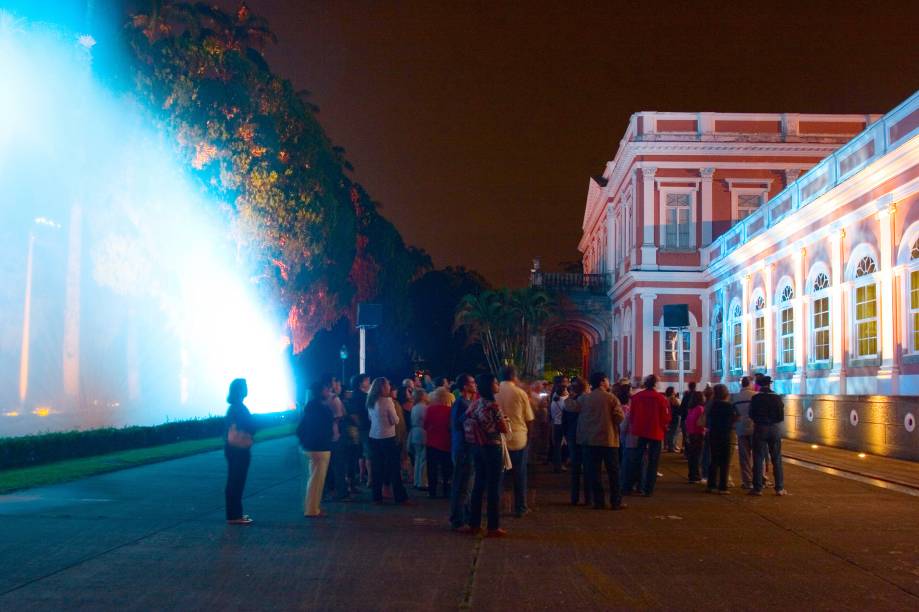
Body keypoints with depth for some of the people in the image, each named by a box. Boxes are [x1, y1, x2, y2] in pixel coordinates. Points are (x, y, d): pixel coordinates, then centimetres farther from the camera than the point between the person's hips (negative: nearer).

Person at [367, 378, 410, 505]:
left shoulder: (371, 401, 6)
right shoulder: (387, 400, -14)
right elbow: (395, 420, -10)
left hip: (374, 437, 6)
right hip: (388, 437, -6)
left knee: (377, 468, 10)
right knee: (395, 467, 3)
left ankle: (377, 497, 11)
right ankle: (400, 496, 7)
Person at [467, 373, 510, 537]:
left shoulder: (475, 404, 4)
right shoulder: (493, 405, -17)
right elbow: (504, 429, -14)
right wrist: (505, 422, 8)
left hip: (477, 447, 7)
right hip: (492, 448, -7)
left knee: (479, 485, 15)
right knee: (494, 488, 0)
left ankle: (474, 523, 21)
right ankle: (493, 527, 5)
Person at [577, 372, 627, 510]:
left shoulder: (584, 399, 0)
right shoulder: (611, 398, -8)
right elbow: (620, 417, -12)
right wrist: (611, 422, 8)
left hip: (590, 439, 2)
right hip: (609, 439, -2)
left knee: (593, 471, 6)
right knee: (613, 471, 6)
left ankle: (598, 501, 4)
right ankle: (616, 502, 6)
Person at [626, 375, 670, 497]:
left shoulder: (636, 397, -5)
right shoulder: (661, 399, -12)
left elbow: (632, 415, 1)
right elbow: (666, 418, -9)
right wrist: (663, 428, 10)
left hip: (640, 432, 2)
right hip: (656, 433, -2)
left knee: (636, 459, 17)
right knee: (652, 462, 6)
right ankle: (648, 489, 5)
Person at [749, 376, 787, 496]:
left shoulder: (755, 398, -9)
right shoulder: (777, 398, -4)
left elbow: (751, 415, -3)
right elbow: (781, 417, -2)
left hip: (760, 429, -2)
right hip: (775, 429, 2)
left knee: (758, 458, 3)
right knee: (777, 459, 9)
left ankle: (758, 488, 1)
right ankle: (779, 488, 8)